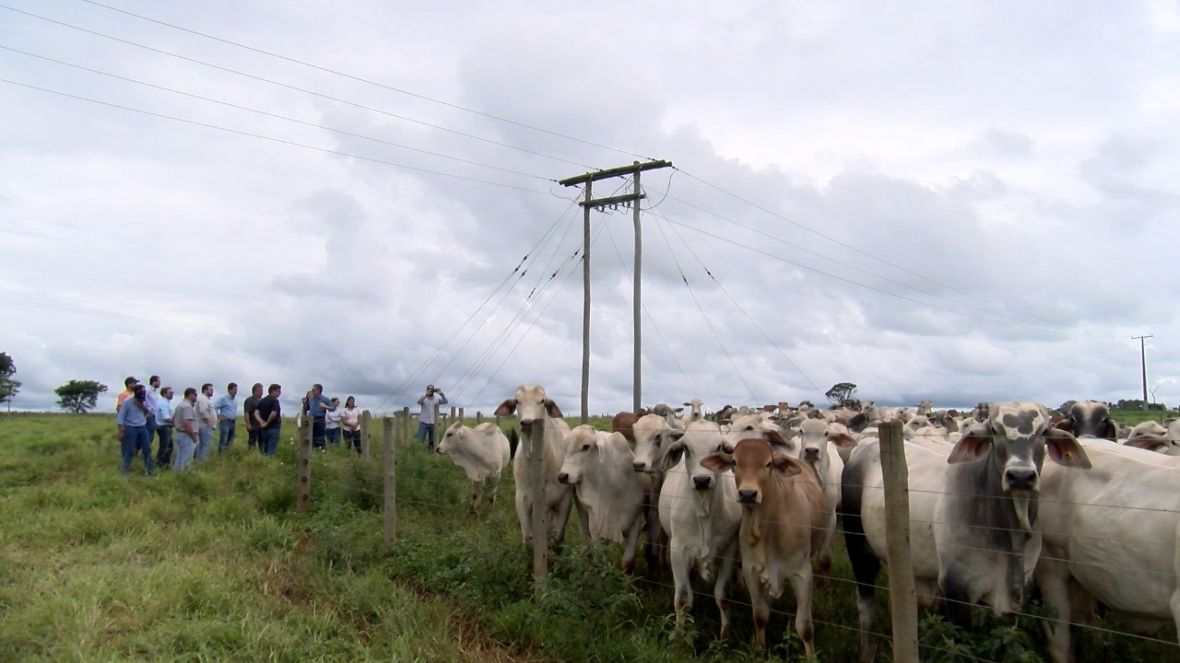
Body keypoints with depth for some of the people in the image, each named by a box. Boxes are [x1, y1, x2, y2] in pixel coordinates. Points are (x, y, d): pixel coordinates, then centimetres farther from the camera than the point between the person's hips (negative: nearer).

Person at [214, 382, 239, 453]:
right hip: (225, 422, -7)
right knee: (223, 441, -9)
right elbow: (214, 407, -14)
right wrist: (219, 417, -13)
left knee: (230, 441, 11)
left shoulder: (235, 399, 11)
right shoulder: (223, 398, -9)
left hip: (233, 422, 7)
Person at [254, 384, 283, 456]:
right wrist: (268, 422, -12)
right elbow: (273, 414, -27)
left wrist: (261, 422, -11)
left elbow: (256, 413, 1)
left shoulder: (262, 401, 11)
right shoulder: (275, 401, -12)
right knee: (272, 450, -3)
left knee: (264, 449, 15)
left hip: (264, 428, 7)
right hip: (273, 428, -7)